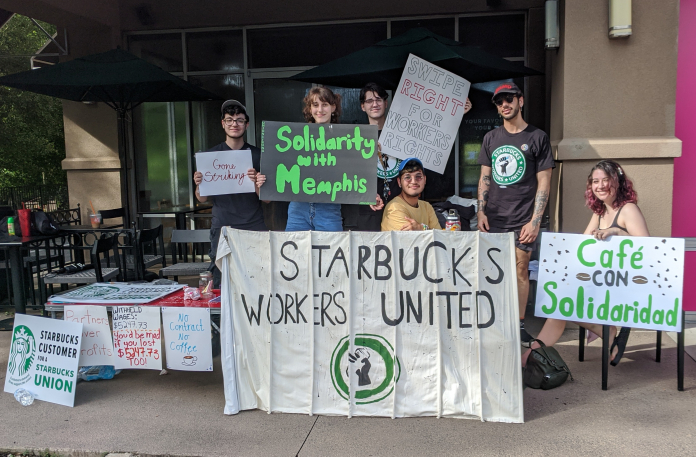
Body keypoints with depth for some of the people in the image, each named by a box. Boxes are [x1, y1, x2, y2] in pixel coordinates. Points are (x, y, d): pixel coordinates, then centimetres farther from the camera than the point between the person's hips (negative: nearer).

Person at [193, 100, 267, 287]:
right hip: (222, 228, 1)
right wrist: (199, 185, -12)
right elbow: (202, 199, 9)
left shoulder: (257, 155, 7)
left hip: (253, 229, 0)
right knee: (220, 287, 1)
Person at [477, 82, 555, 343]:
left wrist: (535, 221, -8)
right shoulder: (491, 138, 13)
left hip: (522, 220, -2)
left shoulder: (537, 137, 2)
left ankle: (519, 325, 12)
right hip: (493, 218, 3)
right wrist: (481, 211, 2)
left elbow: (544, 182, -1)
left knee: (521, 269, 1)